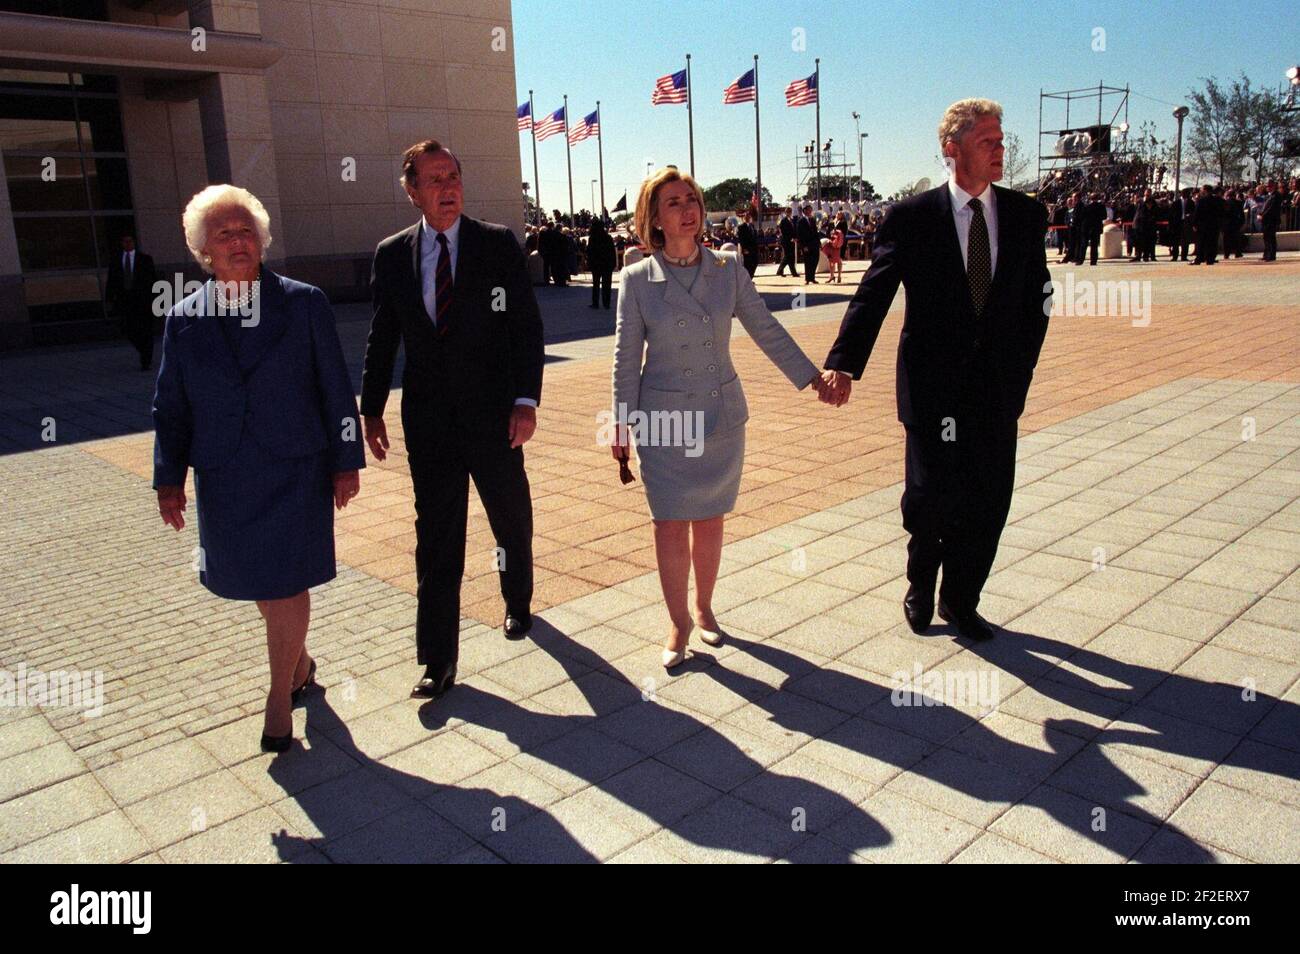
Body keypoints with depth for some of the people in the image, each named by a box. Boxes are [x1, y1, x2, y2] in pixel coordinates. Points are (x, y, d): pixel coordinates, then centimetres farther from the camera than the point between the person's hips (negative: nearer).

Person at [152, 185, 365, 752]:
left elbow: (335, 389, 0)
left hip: (294, 472, -3)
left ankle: (281, 696, 15)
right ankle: (299, 662, 38)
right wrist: (168, 478, 5)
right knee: (257, 584, 13)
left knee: (285, 584, -1)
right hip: (224, 480, 3)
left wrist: (346, 461, -1)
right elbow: (170, 407, 9)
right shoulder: (185, 320, 4)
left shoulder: (304, 304, -2)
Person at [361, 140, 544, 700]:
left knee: (512, 520, 16)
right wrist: (371, 408, 8)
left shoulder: (499, 244, -4)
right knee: (435, 538, 3)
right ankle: (438, 660, 12)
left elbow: (527, 326, -6)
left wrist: (526, 400, -14)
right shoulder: (391, 255, 4)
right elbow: (381, 338, 9)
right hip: (428, 421, 1)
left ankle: (518, 603, 44)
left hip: (493, 414, -1)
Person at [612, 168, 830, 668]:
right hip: (664, 422, -2)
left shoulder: (729, 269, 0)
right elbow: (626, 357, -2)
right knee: (671, 526, 1)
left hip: (722, 417, 2)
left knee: (710, 521, 12)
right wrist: (622, 423, -2)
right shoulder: (638, 279, -5)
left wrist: (813, 377, 4)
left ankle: (703, 607, 31)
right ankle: (678, 623, 17)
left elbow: (767, 331, 6)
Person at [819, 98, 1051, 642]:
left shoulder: (1025, 215, 5)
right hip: (934, 385, -3)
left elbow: (1038, 299, 10)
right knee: (931, 497, 0)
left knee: (988, 503, 8)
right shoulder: (913, 217, -5)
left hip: (998, 387, 4)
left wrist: (1020, 366, 1)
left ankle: (960, 600, 28)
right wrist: (844, 363, -23)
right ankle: (921, 583, 30)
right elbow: (873, 294, -12)